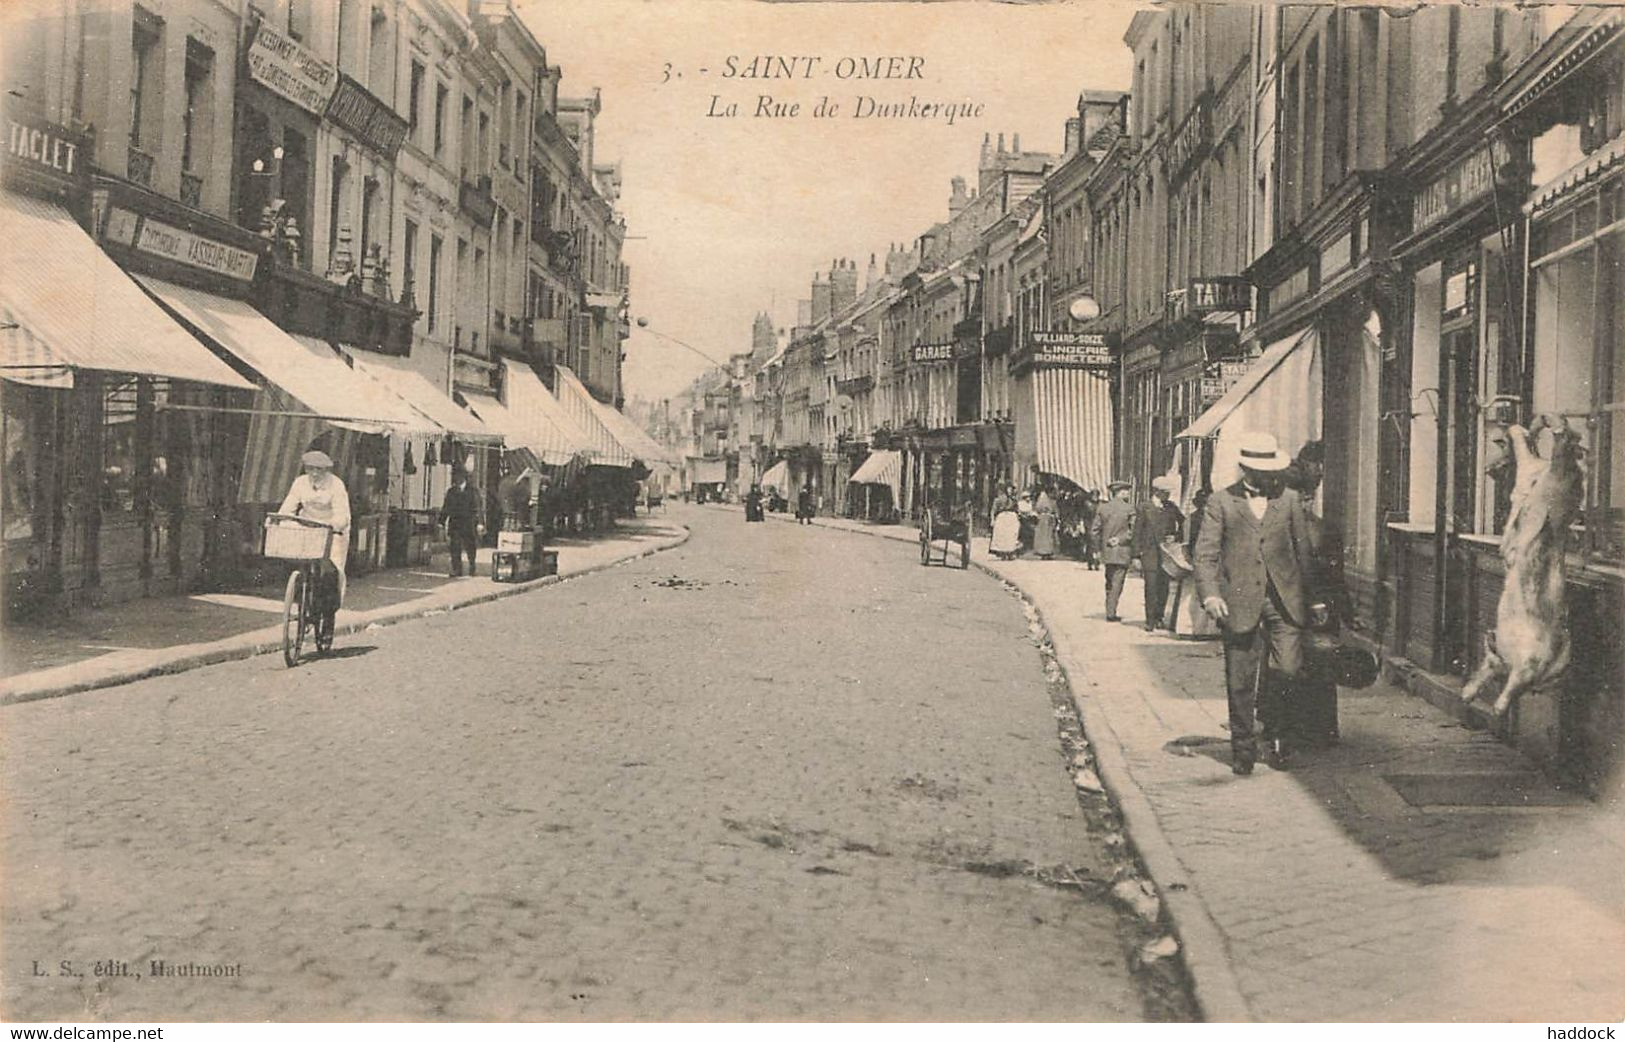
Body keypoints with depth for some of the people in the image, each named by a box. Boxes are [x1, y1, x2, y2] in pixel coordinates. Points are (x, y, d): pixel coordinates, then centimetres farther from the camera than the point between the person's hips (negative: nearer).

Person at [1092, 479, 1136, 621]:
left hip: (1106, 551, 4)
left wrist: (1100, 546, 11)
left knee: (1110, 582, 15)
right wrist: (1121, 539, -4)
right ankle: (1111, 613, -3)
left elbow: (1096, 529, 4)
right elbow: (1133, 529, -14)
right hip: (1123, 551, -4)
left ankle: (1109, 611, 18)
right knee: (1117, 583, 0)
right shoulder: (1129, 508, -8)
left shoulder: (1102, 508, 3)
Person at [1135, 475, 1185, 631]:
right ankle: (1150, 621, -1)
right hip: (1150, 553, -3)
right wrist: (1137, 555, -6)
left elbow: (1184, 524, 19)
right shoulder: (1144, 507, 0)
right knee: (1151, 587, -7)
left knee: (1164, 587, 3)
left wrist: (1176, 537, 0)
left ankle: (1159, 617, 15)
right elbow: (1137, 532, -1)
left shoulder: (1171, 508, 9)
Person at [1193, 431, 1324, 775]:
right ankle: (1243, 747, 17)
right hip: (1240, 602, -2)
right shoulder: (1220, 502, 4)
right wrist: (1210, 594, -16)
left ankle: (1270, 731, 19)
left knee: (1288, 669, -7)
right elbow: (1205, 553, -2)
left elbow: (1305, 548, 16)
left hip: (1284, 602, 2)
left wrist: (1309, 597, 16)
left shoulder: (1290, 500, 11)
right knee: (1240, 681, 2)